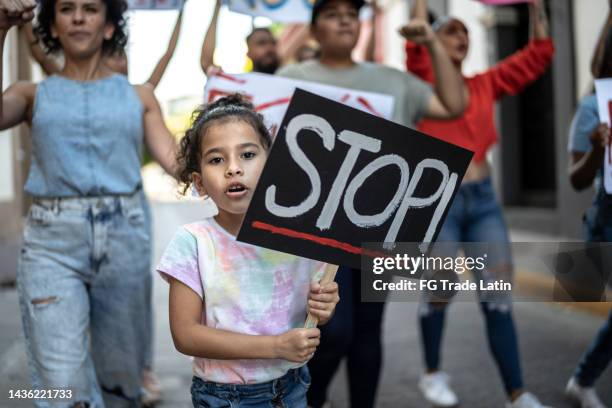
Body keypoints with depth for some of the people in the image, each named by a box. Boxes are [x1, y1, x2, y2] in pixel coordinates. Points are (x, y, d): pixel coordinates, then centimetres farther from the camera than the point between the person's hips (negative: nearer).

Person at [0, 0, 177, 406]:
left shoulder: (138, 95, 12)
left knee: (120, 372, 11)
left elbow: (176, 159, 3)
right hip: (53, 241, -1)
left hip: (124, 236, 2)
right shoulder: (34, 94, 9)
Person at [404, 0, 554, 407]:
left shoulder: (485, 85, 12)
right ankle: (433, 374, 26)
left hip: (484, 198, 4)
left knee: (499, 295, 1)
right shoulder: (425, 82, 0)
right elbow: (415, 44, -19)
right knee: (438, 293, 4)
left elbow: (539, 53, 11)